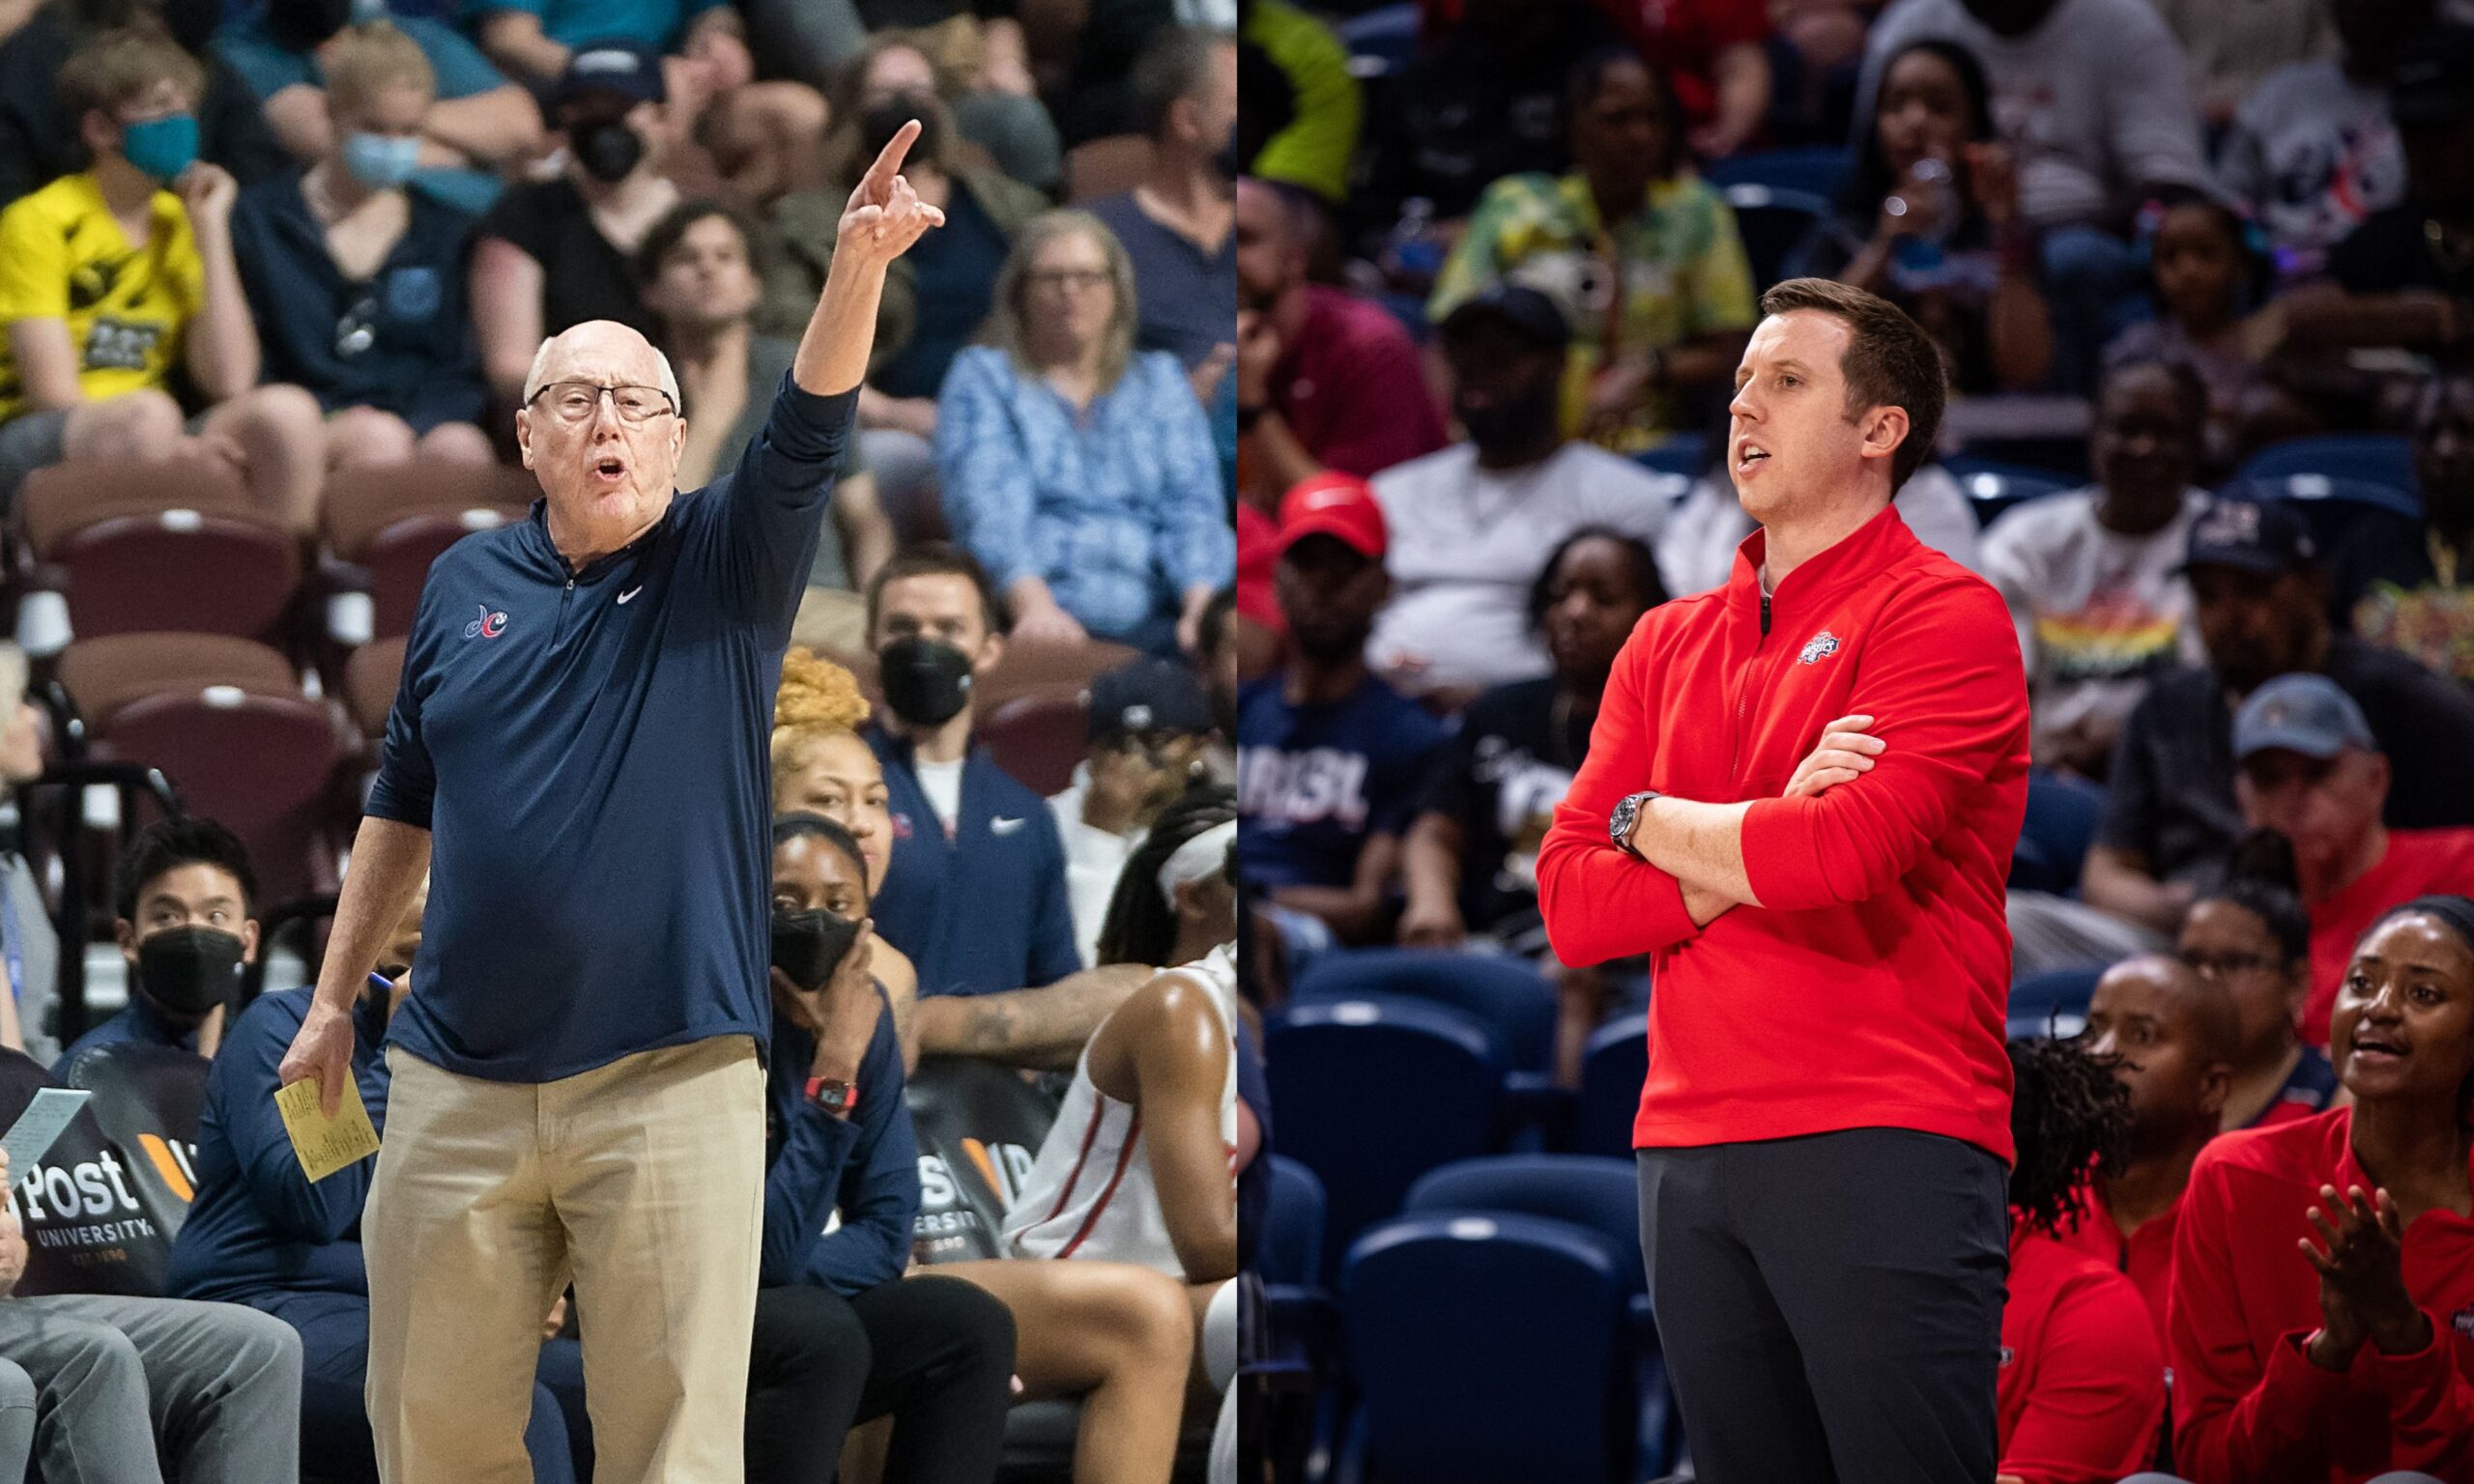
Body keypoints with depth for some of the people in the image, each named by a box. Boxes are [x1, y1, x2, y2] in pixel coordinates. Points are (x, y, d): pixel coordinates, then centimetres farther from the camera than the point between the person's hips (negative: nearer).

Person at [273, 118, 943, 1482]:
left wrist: (856, 271, -35)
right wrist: (334, 999, 18)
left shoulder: (724, 567, 1)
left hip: (671, 1082, -3)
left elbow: (807, 434, -17)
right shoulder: (465, 584, 11)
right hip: (457, 1083, 3)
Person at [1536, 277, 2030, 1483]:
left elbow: (1844, 852, -17)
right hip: (1687, 1148, 6)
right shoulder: (1667, 645, 17)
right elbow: (1570, 906, 7)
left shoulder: (1943, 615, -3)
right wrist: (1765, 847, -9)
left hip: (1881, 1146, -6)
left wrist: (1655, 822, 1)